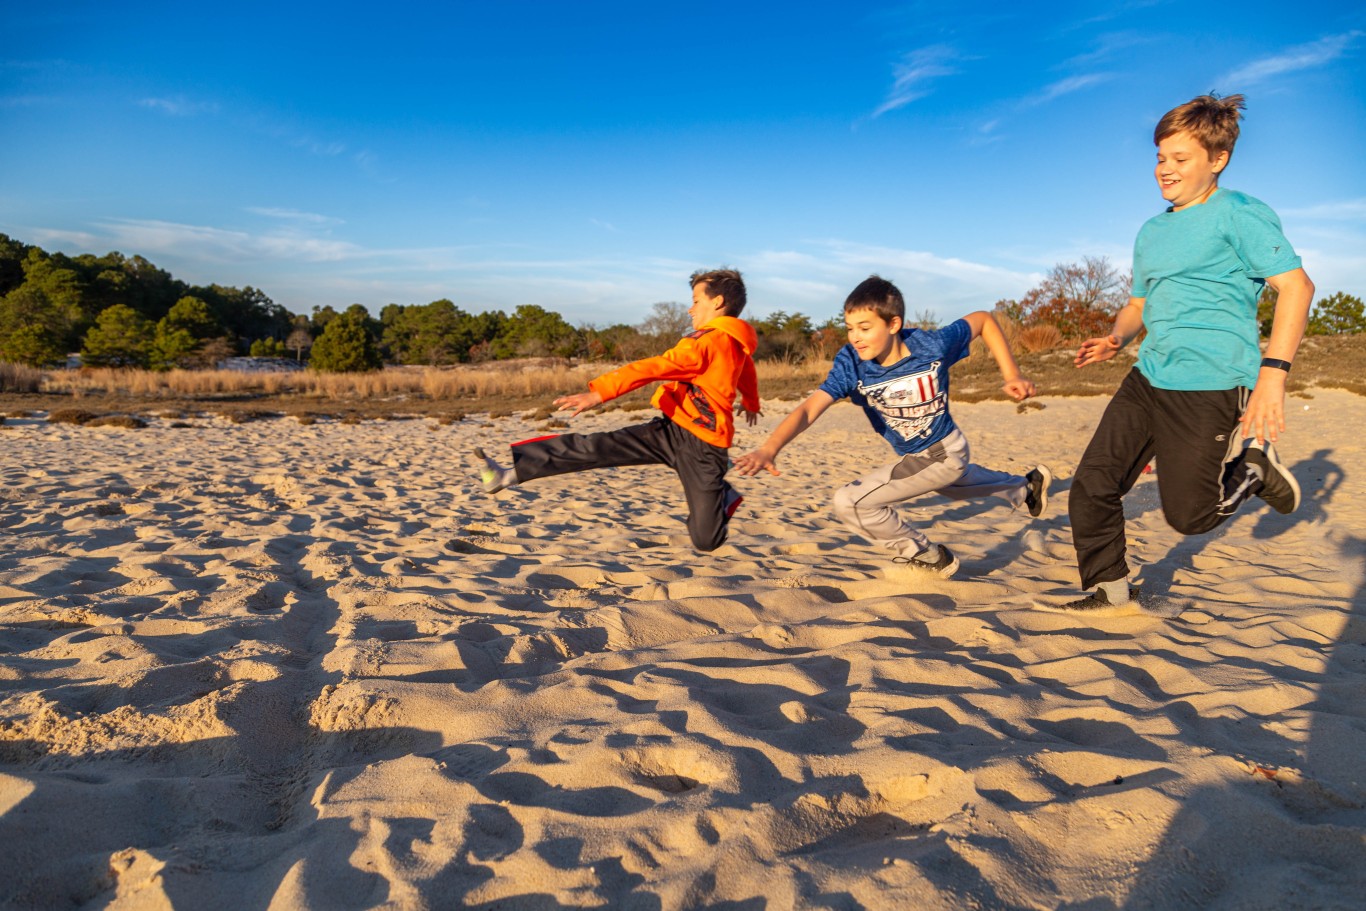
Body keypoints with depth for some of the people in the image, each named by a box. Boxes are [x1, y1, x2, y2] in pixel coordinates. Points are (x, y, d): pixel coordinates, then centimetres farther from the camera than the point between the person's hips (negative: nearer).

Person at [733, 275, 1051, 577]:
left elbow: (983, 319, -10)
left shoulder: (932, 345, -29)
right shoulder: (851, 364, -23)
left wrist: (1012, 375, -13)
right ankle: (1026, 486, 68)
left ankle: (931, 559, 4)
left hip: (943, 453, -6)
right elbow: (809, 408, -37)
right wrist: (769, 448, -54)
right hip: (913, 457, 6)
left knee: (849, 502, -17)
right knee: (956, 480, 38)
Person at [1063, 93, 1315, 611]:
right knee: (1091, 487, -2)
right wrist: (1116, 338, 3)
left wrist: (1273, 373, -25)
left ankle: (1252, 462, 27)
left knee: (1187, 515, -1)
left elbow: (1296, 286, -14)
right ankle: (1109, 588, 15)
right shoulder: (1151, 232, 17)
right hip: (1147, 380, 7)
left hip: (1210, 388, -7)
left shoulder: (1239, 214, -6)